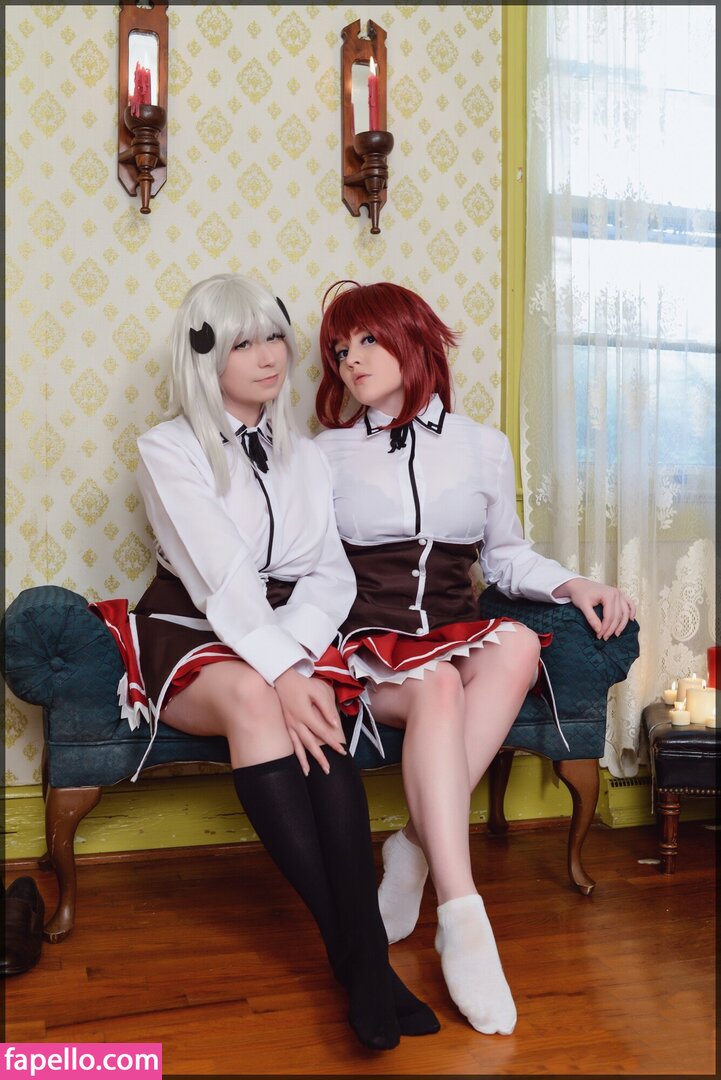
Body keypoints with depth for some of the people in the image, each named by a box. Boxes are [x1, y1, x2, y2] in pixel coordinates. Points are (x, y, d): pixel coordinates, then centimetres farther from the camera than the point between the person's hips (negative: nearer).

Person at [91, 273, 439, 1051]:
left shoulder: (305, 457, 12)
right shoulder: (167, 450, -2)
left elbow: (331, 575, 2)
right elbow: (220, 579, -17)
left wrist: (294, 656, -18)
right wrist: (279, 672, -28)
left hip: (290, 640, 3)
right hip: (191, 640, -3)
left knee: (314, 708, -31)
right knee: (251, 698, -36)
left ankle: (365, 953, -34)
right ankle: (350, 950, -33)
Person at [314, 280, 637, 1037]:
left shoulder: (481, 446, 15)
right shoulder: (328, 453, 12)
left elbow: (506, 555, 18)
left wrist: (572, 584, 0)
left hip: (456, 636, 2)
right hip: (368, 646, -2)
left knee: (519, 643, -33)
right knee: (439, 684, -35)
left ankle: (416, 848, -26)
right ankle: (462, 918, -37)